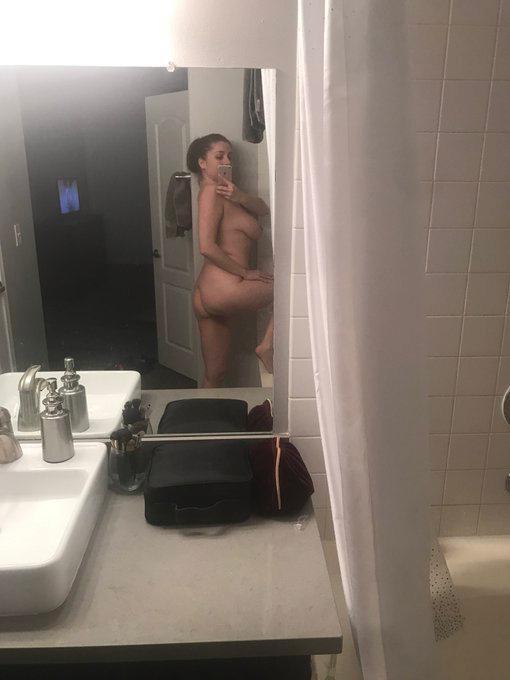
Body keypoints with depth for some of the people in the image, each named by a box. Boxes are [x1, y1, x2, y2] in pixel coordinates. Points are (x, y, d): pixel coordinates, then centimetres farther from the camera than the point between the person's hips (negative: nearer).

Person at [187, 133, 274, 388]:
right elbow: (207, 247, -18)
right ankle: (267, 346, 2)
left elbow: (263, 209, 13)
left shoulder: (222, 190, 22)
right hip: (223, 288, -10)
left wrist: (239, 197, -7)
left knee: (215, 374, 15)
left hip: (207, 295, 10)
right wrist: (244, 272, -11)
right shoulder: (211, 192, -7)